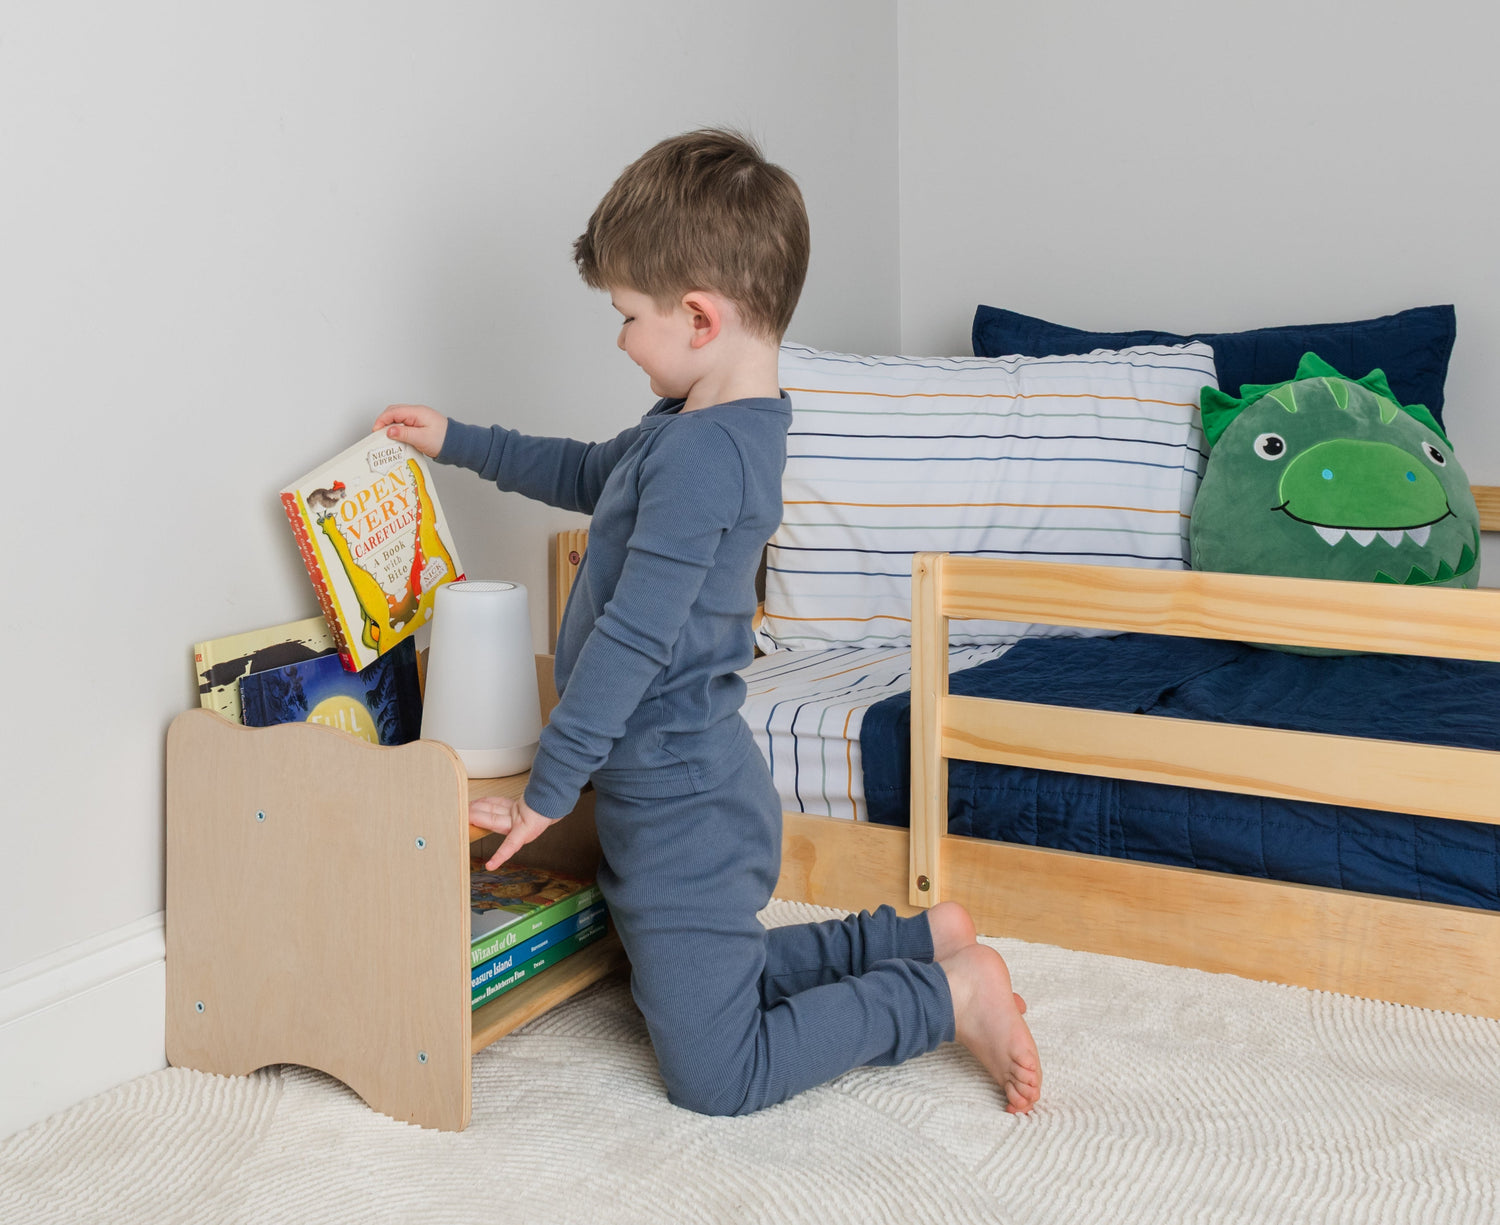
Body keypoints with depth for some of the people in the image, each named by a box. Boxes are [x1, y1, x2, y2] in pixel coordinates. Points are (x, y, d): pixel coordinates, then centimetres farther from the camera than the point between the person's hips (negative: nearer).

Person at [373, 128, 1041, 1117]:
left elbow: (633, 638, -25)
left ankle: (949, 996, 4)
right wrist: (455, 441, 29)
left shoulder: (702, 453, -25)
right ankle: (924, 941, 24)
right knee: (713, 987, 26)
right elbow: (592, 475, 26)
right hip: (696, 786, 10)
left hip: (683, 808, -10)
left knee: (715, 1080, -1)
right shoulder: (732, 423, 7)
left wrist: (546, 793, -17)